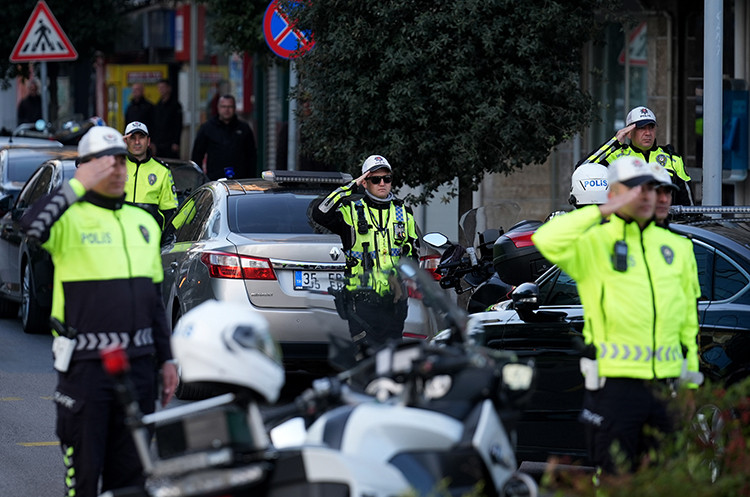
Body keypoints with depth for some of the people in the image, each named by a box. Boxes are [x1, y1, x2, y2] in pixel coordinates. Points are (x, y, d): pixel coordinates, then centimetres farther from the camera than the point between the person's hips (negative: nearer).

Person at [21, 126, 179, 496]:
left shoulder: (143, 223, 15)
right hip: (86, 364, -6)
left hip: (139, 362, 6)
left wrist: (166, 359, 17)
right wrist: (79, 184, -27)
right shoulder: (71, 219, -5)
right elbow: (33, 225, -29)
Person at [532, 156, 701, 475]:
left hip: (667, 386, 5)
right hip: (614, 385, -4)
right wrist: (605, 211, -19)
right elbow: (547, 241, -23)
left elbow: (688, 322, 18)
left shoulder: (677, 247, 15)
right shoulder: (594, 243, -2)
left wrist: (691, 386, 13)